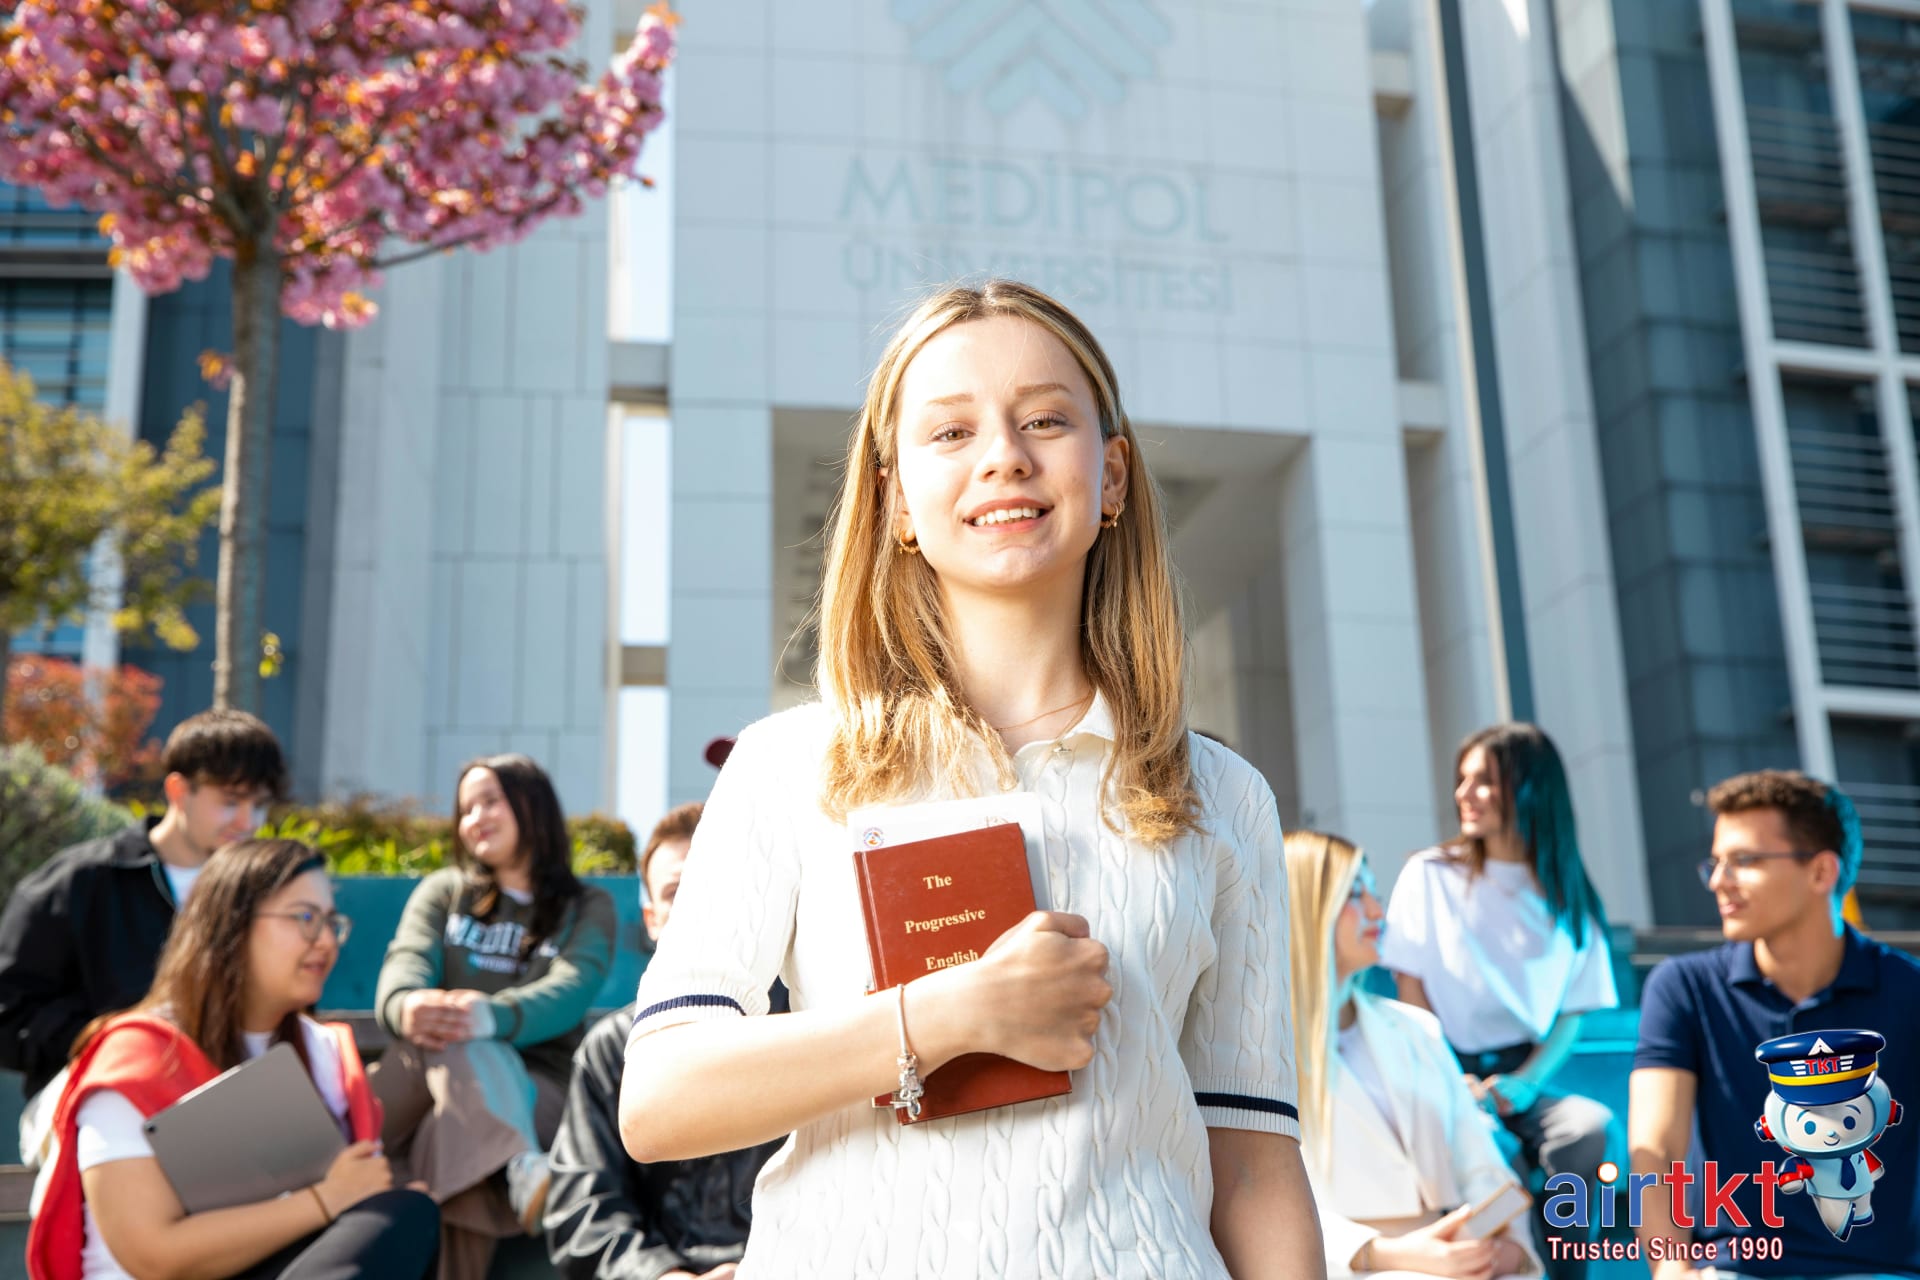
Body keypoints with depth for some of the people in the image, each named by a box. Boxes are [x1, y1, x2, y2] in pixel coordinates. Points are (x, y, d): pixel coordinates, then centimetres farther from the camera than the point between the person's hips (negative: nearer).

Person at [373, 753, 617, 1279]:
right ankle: (525, 1173, -62)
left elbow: (569, 994, -12)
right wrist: (406, 1006, -31)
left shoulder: (588, 909, 10)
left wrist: (490, 1015, -36)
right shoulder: (444, 890, 18)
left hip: (534, 1088, -1)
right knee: (459, 1046, -36)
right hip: (420, 1081, 2)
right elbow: (405, 965, -3)